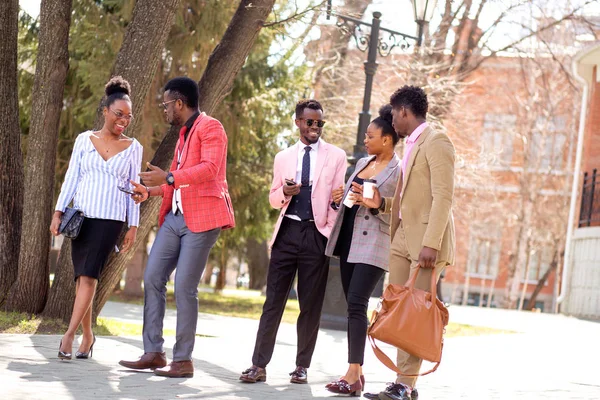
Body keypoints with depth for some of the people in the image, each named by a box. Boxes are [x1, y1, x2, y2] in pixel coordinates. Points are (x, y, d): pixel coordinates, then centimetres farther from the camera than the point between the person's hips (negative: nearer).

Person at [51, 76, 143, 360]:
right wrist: (58, 213, -1)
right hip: (81, 216, 2)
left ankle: (69, 335, -17)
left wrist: (133, 226, 2)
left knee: (89, 274, -14)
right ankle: (87, 336, 13)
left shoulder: (133, 148, 6)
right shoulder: (84, 140, 7)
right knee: (82, 275, 2)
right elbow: (71, 178, 6)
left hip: (110, 219, -2)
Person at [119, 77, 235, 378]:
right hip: (175, 217, 9)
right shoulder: (184, 133, 21)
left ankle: (183, 360, -1)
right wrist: (151, 191, 20)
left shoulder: (210, 128, -7)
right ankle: (153, 353, 8)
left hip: (201, 218, -9)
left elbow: (209, 168, -22)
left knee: (184, 287, -9)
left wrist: (168, 177, -29)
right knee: (152, 279, 3)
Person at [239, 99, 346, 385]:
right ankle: (259, 364, 1)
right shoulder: (283, 158, 13)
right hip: (287, 232, 2)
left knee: (311, 305, 2)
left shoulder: (336, 156, 4)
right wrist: (284, 192, -6)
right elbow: (273, 199, 17)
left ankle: (302, 366, 11)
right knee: (273, 300, 0)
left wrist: (330, 234, -7)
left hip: (316, 234, -2)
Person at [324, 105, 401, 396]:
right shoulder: (362, 163, 14)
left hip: (373, 245, -8)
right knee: (353, 305, 7)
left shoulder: (399, 172, -9)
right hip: (348, 240, 8)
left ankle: (353, 375, -18)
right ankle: (357, 372, 12)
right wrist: (340, 197, 4)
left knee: (356, 304, -16)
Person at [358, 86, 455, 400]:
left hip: (426, 241, -9)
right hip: (402, 238, 9)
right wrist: (381, 203, 10)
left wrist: (431, 244, -23)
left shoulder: (436, 142, -7)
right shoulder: (411, 146, 20)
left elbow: (443, 197, -16)